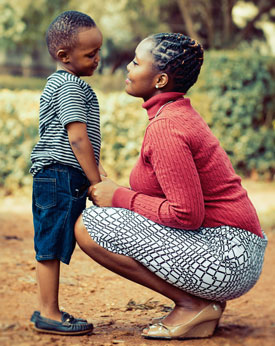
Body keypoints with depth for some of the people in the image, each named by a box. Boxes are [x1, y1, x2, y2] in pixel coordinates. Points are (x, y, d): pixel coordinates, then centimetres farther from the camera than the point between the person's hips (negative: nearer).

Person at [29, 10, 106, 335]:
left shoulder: (58, 84, 20)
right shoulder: (71, 86, -12)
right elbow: (77, 138, -17)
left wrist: (94, 170, 20)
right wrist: (96, 181, -13)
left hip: (52, 177, 10)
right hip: (62, 176, -10)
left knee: (51, 247, 12)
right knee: (51, 247, -5)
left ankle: (47, 311, 18)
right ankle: (49, 314, 0)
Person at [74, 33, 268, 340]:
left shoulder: (165, 128, -17)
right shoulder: (182, 114, 14)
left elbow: (188, 215, -23)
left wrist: (120, 197, -11)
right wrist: (115, 192, 8)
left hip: (226, 257, -10)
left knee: (88, 225, -14)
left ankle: (193, 305, -7)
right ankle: (205, 303, 12)